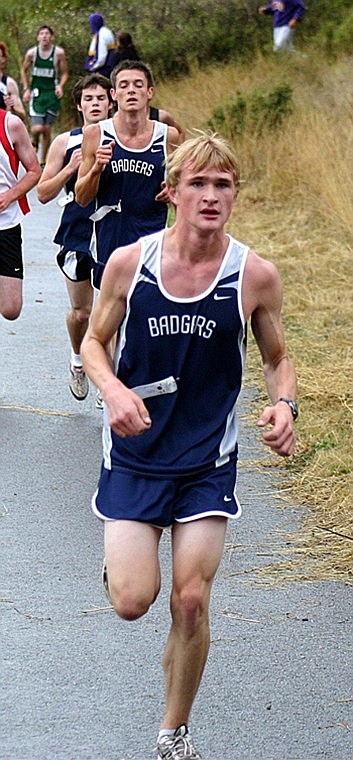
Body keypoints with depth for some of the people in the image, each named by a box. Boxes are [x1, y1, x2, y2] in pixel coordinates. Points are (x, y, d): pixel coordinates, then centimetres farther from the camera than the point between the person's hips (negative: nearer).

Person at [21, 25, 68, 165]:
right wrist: (26, 89, 3)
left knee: (47, 129, 4)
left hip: (52, 94, 0)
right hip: (36, 93, 0)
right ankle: (34, 141, 21)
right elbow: (24, 71, 12)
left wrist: (60, 86, -12)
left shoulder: (59, 53, -5)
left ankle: (43, 161, 16)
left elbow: (64, 73, 5)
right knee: (37, 128, -15)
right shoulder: (31, 53, -3)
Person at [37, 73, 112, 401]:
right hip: (77, 236, 0)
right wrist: (71, 168, -13)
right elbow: (44, 193, 2)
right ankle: (77, 360, 35)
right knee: (81, 311, 5)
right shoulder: (65, 143, 1)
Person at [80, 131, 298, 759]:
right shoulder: (129, 262, -9)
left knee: (191, 602, -2)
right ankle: (121, 559, 32)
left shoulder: (255, 276, -9)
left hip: (208, 460, 0)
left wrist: (284, 404, -15)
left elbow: (276, 359, 7)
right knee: (132, 603, -7)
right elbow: (94, 342, 4)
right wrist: (113, 390, -17)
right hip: (135, 454, 0)